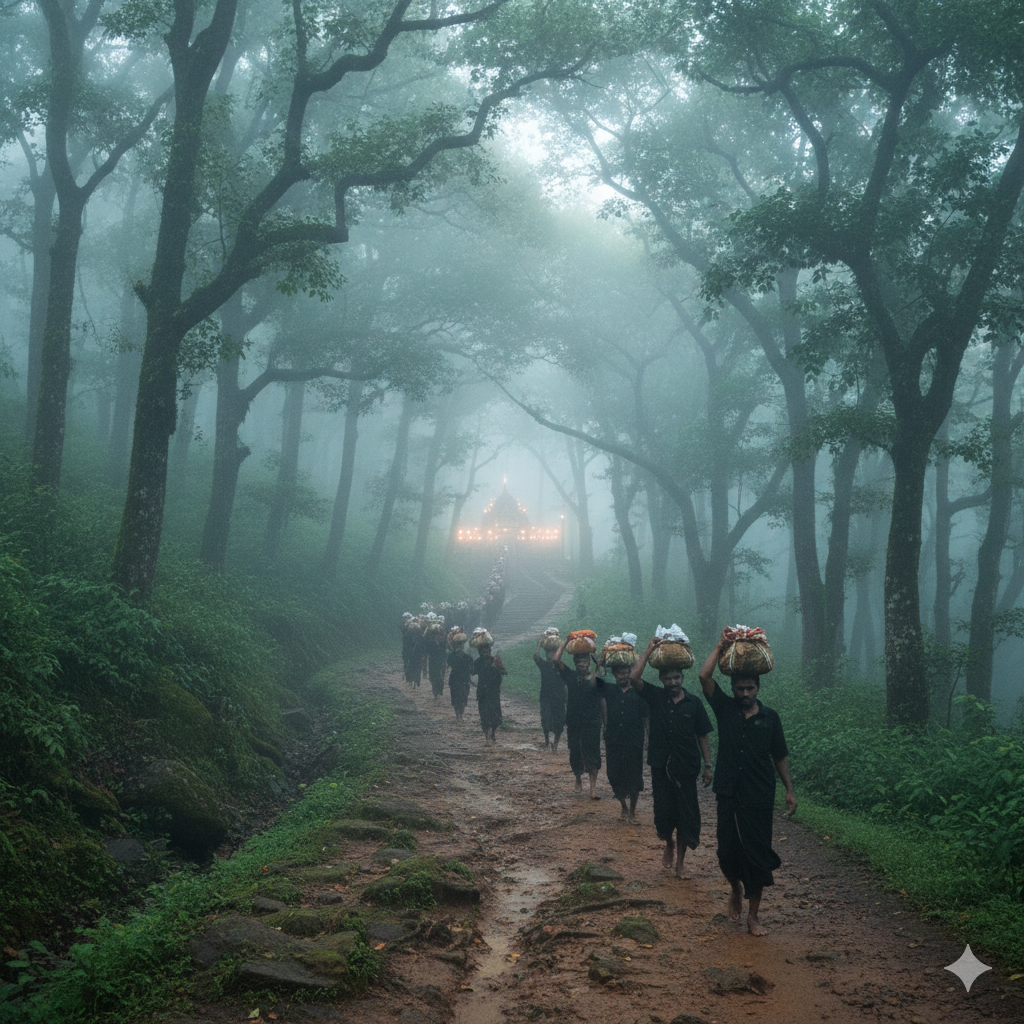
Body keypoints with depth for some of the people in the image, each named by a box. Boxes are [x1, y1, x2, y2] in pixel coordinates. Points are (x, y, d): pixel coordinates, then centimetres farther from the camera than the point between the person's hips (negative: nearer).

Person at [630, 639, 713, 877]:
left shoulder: (694, 703, 1)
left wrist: (708, 766, 0)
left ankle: (679, 863, 15)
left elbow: (702, 737, 5)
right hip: (661, 766, 0)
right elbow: (634, 677, -14)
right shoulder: (655, 697, 1)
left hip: (686, 768, 0)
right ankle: (668, 844, 35)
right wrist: (649, 651, -12)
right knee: (663, 812, 3)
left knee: (685, 816, 2)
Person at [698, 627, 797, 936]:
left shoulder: (770, 718, 4)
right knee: (727, 852, 4)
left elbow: (780, 757, 10)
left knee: (757, 855, 1)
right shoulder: (725, 709, 3)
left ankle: (752, 916, 11)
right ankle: (736, 888, 36)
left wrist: (790, 790, 5)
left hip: (760, 797, 0)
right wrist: (721, 646, -9)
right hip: (728, 794, 0)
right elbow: (704, 676, -9)